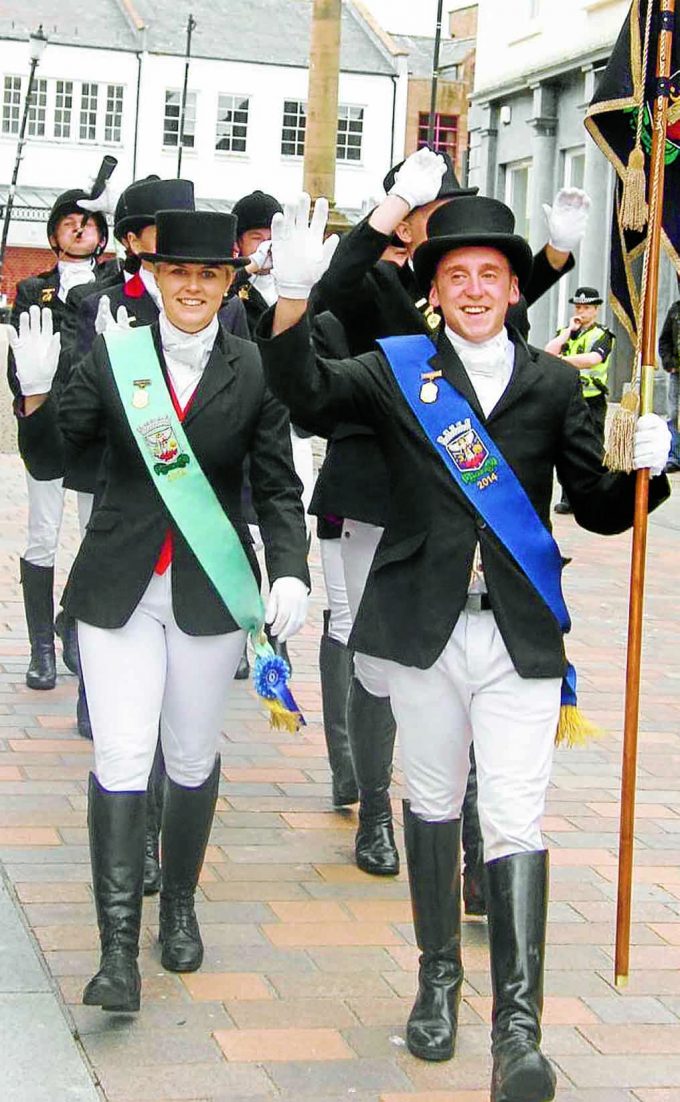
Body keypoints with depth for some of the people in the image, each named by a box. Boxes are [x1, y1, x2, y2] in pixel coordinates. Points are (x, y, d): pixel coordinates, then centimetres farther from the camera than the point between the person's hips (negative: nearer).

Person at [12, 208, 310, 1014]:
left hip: (209, 591, 1)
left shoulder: (254, 372, 0)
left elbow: (277, 489, 2)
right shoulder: (112, 359, 0)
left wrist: (290, 572, -13)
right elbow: (48, 460, -1)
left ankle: (179, 907, 34)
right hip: (119, 589, 0)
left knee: (192, 758, 13)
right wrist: (35, 393, -20)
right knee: (120, 761, -7)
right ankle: (118, 948, -3)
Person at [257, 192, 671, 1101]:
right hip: (426, 626, 1)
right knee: (433, 804, 15)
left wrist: (640, 468, -14)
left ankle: (518, 1028, -3)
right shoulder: (398, 370, 2)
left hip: (522, 634, -1)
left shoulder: (555, 385, 5)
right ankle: (439, 980, 33)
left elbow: (598, 507, 8)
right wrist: (294, 297, -30)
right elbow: (306, 390, -14)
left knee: (516, 822, -6)